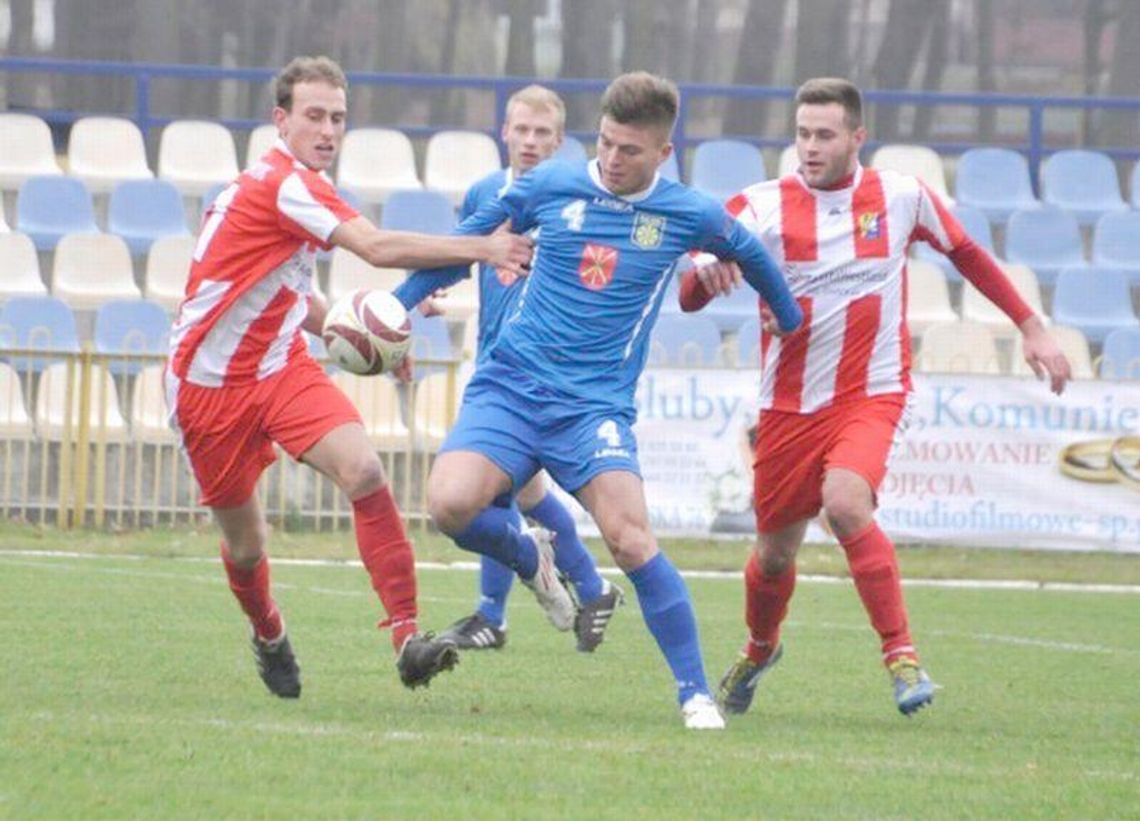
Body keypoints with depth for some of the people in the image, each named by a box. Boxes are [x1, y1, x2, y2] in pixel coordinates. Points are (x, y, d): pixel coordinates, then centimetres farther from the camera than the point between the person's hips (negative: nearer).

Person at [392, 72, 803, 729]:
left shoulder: (690, 215, 1)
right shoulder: (551, 188, 1)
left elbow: (750, 253, 22)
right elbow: (465, 244, 15)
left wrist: (793, 324, 36)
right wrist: (398, 305, 11)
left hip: (595, 405, -1)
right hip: (509, 389, 1)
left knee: (631, 538, -21)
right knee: (450, 503, -23)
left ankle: (697, 693, -9)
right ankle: (528, 557, 13)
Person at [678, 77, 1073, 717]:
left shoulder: (902, 197, -1)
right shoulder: (763, 206, -5)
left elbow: (968, 255, 17)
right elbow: (689, 298, -10)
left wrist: (1032, 328, 17)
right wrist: (706, 271, -35)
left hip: (873, 394, -2)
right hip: (790, 403, 2)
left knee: (844, 502, -30)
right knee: (776, 551, 9)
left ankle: (902, 656, -20)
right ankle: (760, 650, 42)